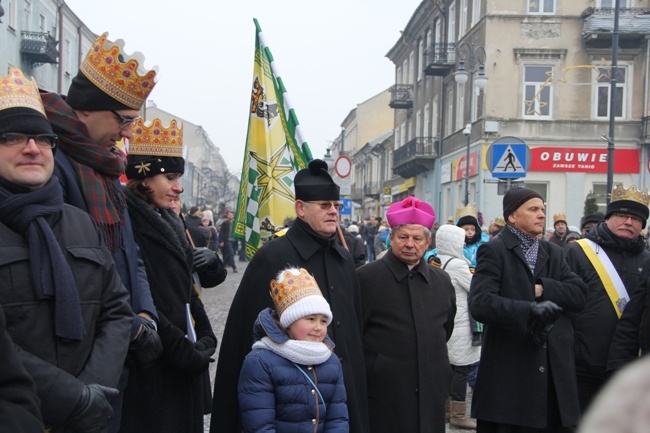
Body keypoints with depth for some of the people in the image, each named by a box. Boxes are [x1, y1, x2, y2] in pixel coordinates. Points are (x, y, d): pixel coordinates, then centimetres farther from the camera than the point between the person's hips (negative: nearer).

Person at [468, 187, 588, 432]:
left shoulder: (553, 253, 18)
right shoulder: (493, 251, -3)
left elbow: (579, 295, 4)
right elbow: (480, 303, -17)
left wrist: (542, 288, -11)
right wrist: (529, 311, -28)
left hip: (555, 371, 6)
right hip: (510, 372, -5)